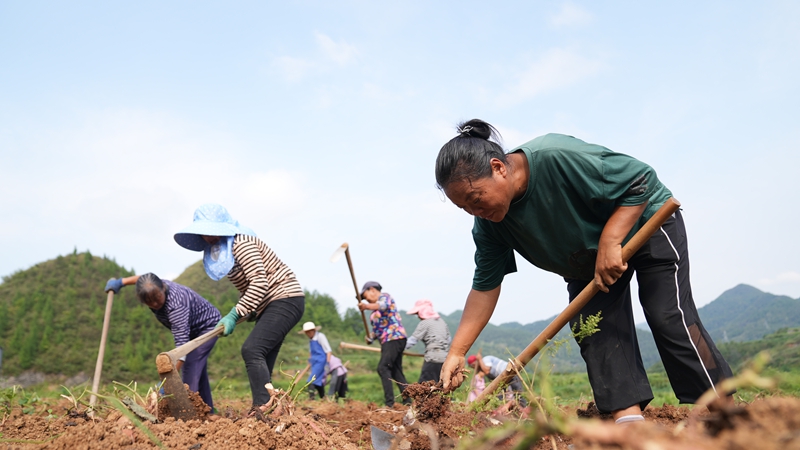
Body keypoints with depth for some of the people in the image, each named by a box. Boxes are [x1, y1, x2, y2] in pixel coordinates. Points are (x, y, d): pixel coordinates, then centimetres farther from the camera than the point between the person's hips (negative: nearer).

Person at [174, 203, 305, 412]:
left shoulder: (240, 243, -16)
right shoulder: (220, 250, 13)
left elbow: (260, 283, -25)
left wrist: (234, 315, -23)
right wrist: (245, 314, 7)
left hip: (285, 299, -10)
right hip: (267, 306, 10)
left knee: (251, 350, -24)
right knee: (260, 365, 5)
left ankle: (262, 408, -29)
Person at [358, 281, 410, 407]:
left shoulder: (384, 296, -4)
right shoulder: (375, 309, 23)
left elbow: (384, 305, -29)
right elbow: (377, 328, 24)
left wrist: (366, 306, -46)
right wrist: (370, 338, 4)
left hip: (394, 338, -10)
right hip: (387, 341, 10)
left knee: (383, 368, -17)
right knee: (396, 372, 8)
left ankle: (389, 402, -20)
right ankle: (407, 402, 10)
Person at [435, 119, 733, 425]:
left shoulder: (561, 158, -39)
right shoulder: (488, 224, -17)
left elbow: (640, 180, -28)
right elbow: (485, 286, -12)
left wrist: (609, 243, -35)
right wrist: (456, 351, -17)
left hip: (647, 224, -6)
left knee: (669, 318, -12)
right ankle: (628, 417, -6)